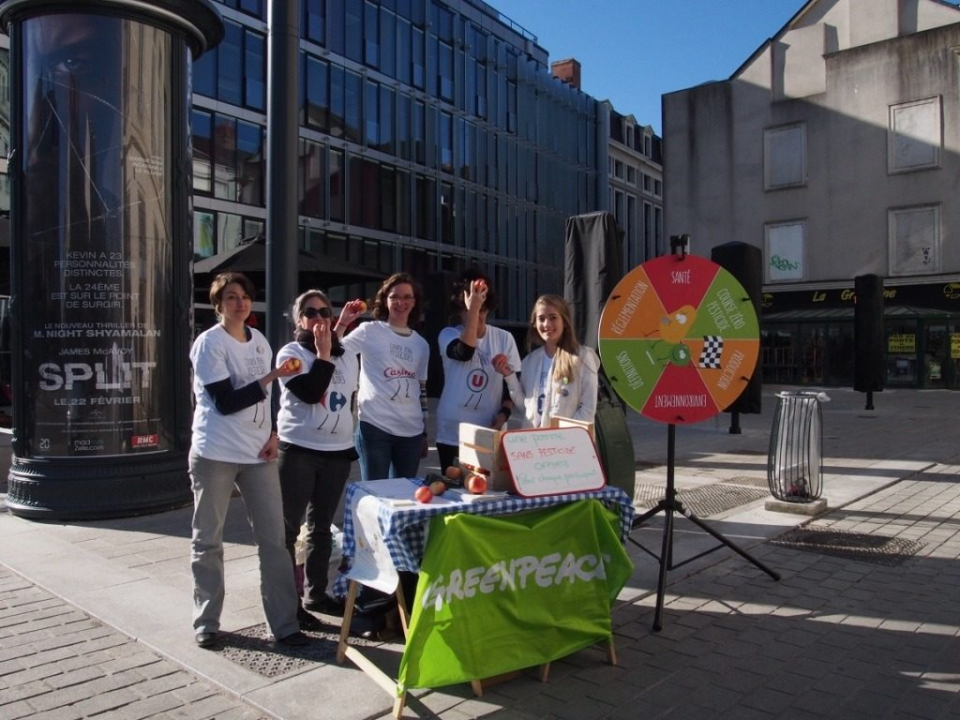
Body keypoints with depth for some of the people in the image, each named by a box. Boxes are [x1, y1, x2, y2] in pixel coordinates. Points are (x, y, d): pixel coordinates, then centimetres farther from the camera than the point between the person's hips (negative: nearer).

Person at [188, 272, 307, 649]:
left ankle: (284, 623, 10)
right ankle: (206, 622, 22)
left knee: (273, 538, 2)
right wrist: (271, 377, -20)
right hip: (215, 454, -5)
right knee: (207, 541, 6)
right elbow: (226, 402, -15)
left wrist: (272, 434, 3)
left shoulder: (260, 341, 10)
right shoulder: (208, 343, -8)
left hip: (258, 454, 5)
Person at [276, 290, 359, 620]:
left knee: (321, 527, 14)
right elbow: (310, 393, -19)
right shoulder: (290, 353, -5)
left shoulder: (347, 357, 11)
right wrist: (323, 353, -14)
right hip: (298, 450, -5)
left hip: (338, 451, 5)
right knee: (289, 529, 2)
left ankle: (316, 593, 25)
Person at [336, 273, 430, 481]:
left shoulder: (421, 344, 12)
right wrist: (342, 323, -17)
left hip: (411, 432, 4)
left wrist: (424, 433, 17)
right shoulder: (369, 331, -1)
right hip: (374, 427, -4)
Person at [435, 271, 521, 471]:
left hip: (491, 436, 2)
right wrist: (472, 309, -22)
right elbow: (465, 353, -24)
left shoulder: (504, 338, 5)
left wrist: (503, 415, -9)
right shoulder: (449, 334, -1)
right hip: (452, 435, -1)